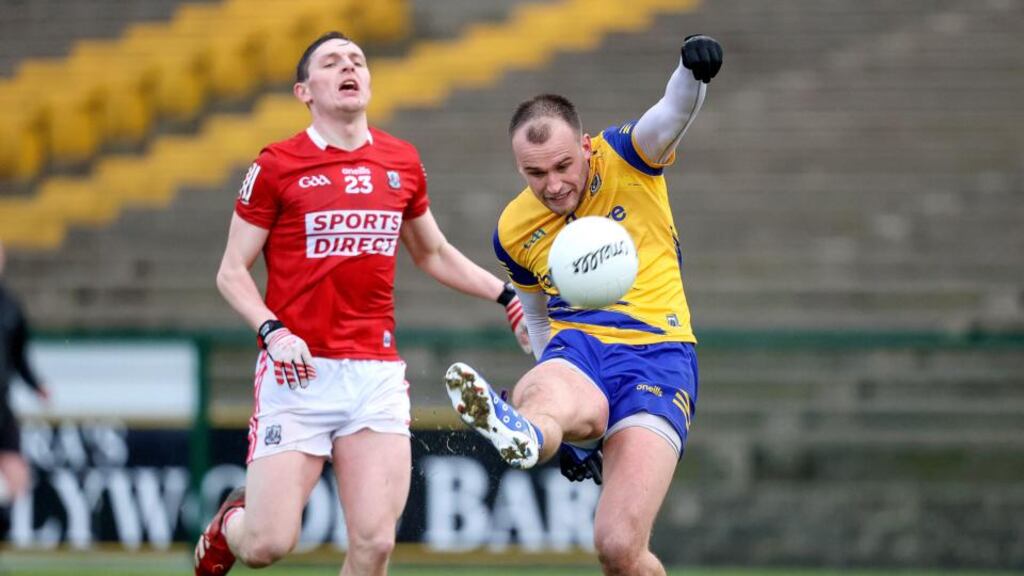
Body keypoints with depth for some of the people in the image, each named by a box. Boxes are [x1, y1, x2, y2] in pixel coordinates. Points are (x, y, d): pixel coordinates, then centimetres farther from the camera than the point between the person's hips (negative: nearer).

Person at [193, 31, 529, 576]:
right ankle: (229, 525, 30)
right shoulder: (277, 166, -1)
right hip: (298, 373, -3)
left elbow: (433, 254, 28)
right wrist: (273, 332, -15)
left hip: (377, 373, 3)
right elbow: (232, 271, 1)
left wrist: (507, 296, 20)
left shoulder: (402, 162, 12)